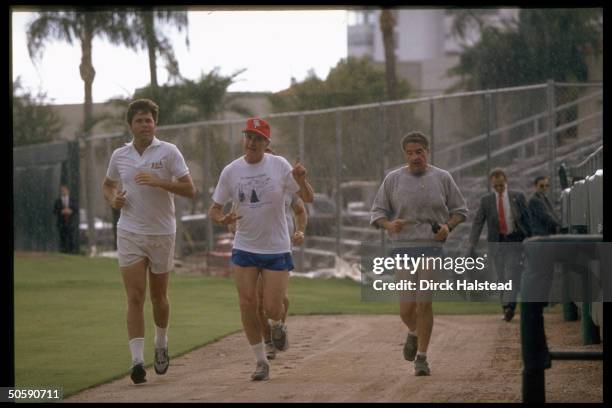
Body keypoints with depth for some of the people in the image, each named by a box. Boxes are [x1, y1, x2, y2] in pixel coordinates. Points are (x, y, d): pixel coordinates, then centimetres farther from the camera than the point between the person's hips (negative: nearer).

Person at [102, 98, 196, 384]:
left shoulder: (168, 152, -6)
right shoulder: (119, 155, 4)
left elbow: (189, 190, -11)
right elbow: (107, 184, 22)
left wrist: (158, 182, -24)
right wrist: (112, 198, 0)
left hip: (162, 234, -1)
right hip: (129, 234, 1)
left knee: (158, 297, 11)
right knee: (135, 297, -9)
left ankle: (161, 346, 36)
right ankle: (137, 360, -13)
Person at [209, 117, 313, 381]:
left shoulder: (279, 166, -6)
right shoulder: (231, 171, -1)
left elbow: (308, 199, -4)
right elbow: (214, 209, 4)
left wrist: (301, 181, -26)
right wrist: (222, 219, -19)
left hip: (277, 249, -2)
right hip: (244, 248, 2)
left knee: (272, 309, -6)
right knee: (247, 305, -5)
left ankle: (277, 325, 31)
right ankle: (261, 361, 9)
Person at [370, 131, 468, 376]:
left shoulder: (442, 178, 6)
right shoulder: (393, 179, 6)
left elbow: (460, 210, 13)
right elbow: (376, 213, 9)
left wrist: (448, 226, -7)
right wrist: (389, 224, -12)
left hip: (433, 248, -1)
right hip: (403, 249, 1)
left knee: (424, 304, -8)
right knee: (407, 307, -3)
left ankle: (422, 357, 3)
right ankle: (413, 334, 32)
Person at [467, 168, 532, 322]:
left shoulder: (518, 197, 2)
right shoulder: (486, 200, 4)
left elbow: (526, 218, 6)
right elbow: (478, 222, 0)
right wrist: (472, 243, -11)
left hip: (514, 241, -2)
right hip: (497, 242, 2)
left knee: (512, 274, -13)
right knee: (501, 277, 4)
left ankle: (509, 306, -20)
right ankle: (507, 309, 10)